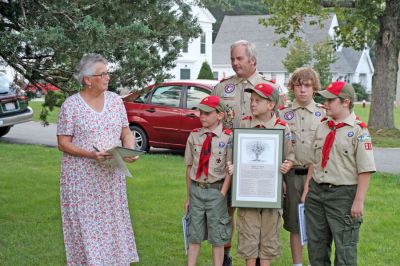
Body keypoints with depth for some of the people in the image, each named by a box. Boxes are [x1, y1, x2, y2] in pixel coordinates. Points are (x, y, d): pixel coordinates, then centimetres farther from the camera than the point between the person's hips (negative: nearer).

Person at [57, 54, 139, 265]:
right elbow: (63, 144, -9)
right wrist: (91, 155, -23)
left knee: (113, 223, 10)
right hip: (82, 178, -4)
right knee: (85, 226, 0)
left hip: (112, 176, 4)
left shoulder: (115, 100, 5)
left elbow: (126, 132, 11)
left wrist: (130, 150, -11)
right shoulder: (70, 105, -8)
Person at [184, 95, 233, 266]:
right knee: (194, 236, 13)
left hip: (216, 190, -3)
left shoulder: (228, 138, -9)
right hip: (196, 189, 3)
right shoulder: (194, 136, 2)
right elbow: (189, 166, 7)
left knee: (217, 238, 9)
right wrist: (189, 195, 7)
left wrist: (222, 195, -13)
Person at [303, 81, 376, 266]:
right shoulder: (322, 127, 11)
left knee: (345, 248, 0)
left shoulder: (359, 131, -11)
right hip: (316, 191, 7)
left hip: (344, 195, -7)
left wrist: (358, 201, -16)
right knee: (316, 245, 15)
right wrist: (307, 188, 13)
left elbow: (365, 170, -14)